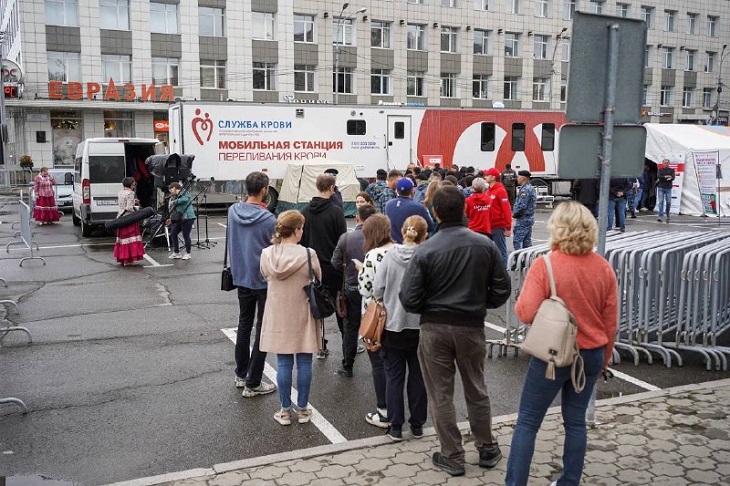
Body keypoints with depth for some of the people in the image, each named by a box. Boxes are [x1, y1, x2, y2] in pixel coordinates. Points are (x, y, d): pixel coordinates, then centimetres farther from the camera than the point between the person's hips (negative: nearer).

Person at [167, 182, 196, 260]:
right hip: (179, 219, 8)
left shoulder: (185, 193, -5)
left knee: (186, 236, -5)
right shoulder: (174, 197, 16)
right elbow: (175, 210, 18)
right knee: (173, 234, 5)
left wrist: (174, 202, -19)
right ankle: (176, 253, 15)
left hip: (187, 218, -8)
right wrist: (171, 219, 8)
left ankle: (187, 254, 10)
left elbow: (185, 199, -29)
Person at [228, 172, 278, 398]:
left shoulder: (233, 211, -4)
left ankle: (241, 374, 29)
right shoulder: (269, 219, -21)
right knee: (263, 330, 3)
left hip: (241, 277, 6)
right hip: (264, 280, -6)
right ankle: (252, 383, 6)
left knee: (244, 325, 19)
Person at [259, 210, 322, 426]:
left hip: (278, 317, 2)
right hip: (302, 316, -2)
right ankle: (302, 410, 20)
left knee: (283, 363, 10)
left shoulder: (267, 254, -9)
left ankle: (285, 410, 20)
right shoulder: (308, 254, -17)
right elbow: (318, 280, -1)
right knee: (304, 362, 10)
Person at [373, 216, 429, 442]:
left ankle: (395, 426, 16)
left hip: (393, 325, 0)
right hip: (421, 326, 0)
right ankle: (417, 425, 23)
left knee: (394, 375, 11)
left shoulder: (390, 256, -10)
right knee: (418, 376, 14)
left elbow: (377, 290, -7)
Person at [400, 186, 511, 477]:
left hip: (435, 328, -3)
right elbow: (501, 290, -1)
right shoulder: (486, 245, -7)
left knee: (441, 395, 11)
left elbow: (409, 300, -13)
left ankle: (452, 457, 21)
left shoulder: (425, 251, -15)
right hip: (472, 327, 3)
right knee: (476, 390, 20)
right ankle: (487, 448, 33)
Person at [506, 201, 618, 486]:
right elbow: (611, 322, 4)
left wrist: (521, 301, 1)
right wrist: (604, 359, 17)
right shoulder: (604, 268, -2)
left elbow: (525, 313, -21)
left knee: (527, 422, 6)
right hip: (591, 355, 5)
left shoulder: (544, 265, -18)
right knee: (576, 421, 16)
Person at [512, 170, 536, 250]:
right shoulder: (531, 188, 14)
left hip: (523, 219, -10)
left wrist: (514, 214, -8)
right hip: (529, 218, 10)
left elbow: (522, 206, -24)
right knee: (527, 241, 14)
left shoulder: (525, 190, -19)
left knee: (517, 241, -9)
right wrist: (514, 211, 11)